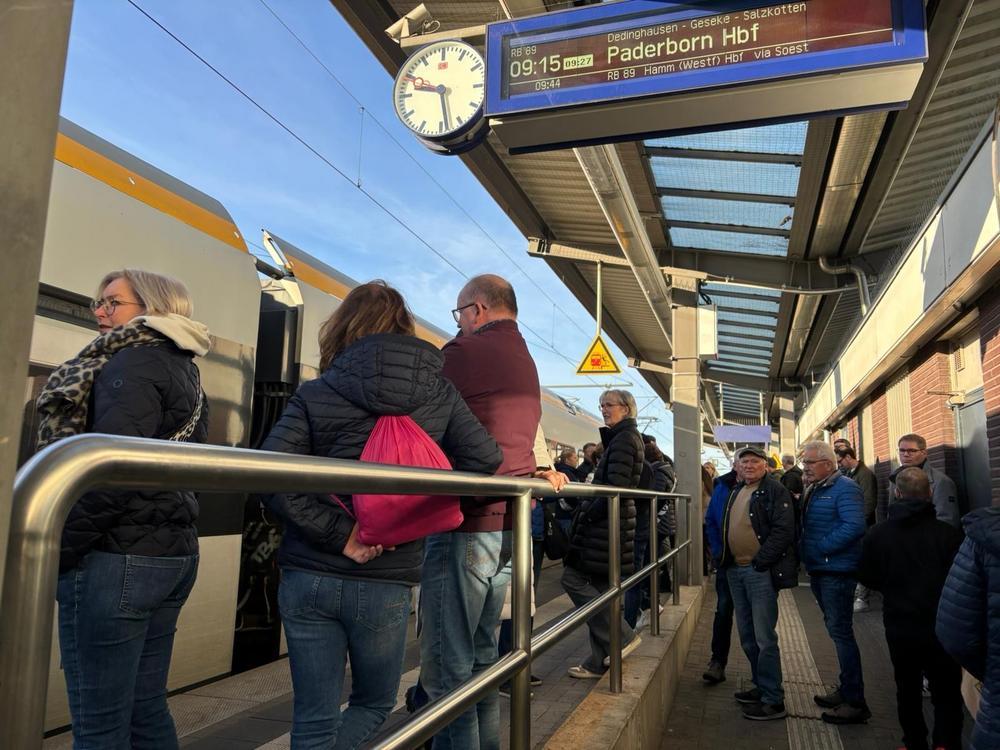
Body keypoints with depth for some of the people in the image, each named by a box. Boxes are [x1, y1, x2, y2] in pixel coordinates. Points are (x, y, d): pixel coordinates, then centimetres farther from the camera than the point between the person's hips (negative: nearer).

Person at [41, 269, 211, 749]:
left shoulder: (133, 361, -10)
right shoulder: (183, 369, 17)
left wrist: (53, 551, -12)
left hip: (117, 559, -9)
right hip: (172, 551, 9)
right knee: (146, 710, 17)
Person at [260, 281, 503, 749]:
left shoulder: (316, 393, -4)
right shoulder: (437, 392, 0)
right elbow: (486, 459, -5)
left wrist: (339, 533, -12)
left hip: (308, 578, 1)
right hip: (384, 584, 0)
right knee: (374, 704, 24)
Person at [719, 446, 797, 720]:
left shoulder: (775, 490, -9)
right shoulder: (736, 491, 15)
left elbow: (783, 531, -18)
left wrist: (760, 562, -20)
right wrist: (724, 559, 13)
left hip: (761, 572, -8)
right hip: (736, 571, 8)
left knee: (764, 638, -4)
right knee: (747, 635, 16)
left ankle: (773, 700, 6)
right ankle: (761, 685, 31)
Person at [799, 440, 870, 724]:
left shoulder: (844, 488, -14)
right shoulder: (813, 490, 14)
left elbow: (854, 526, -26)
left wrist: (820, 548, -21)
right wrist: (804, 548, 5)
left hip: (837, 571, -9)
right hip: (819, 571, 9)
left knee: (840, 632, -5)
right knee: (836, 631, 17)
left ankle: (855, 702, 4)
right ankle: (846, 689, 30)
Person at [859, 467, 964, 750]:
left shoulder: (877, 535, -9)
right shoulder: (948, 533, -15)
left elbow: (867, 578, 1)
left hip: (899, 625, 2)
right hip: (941, 626, -1)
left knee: (907, 687, 18)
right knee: (946, 690, 12)